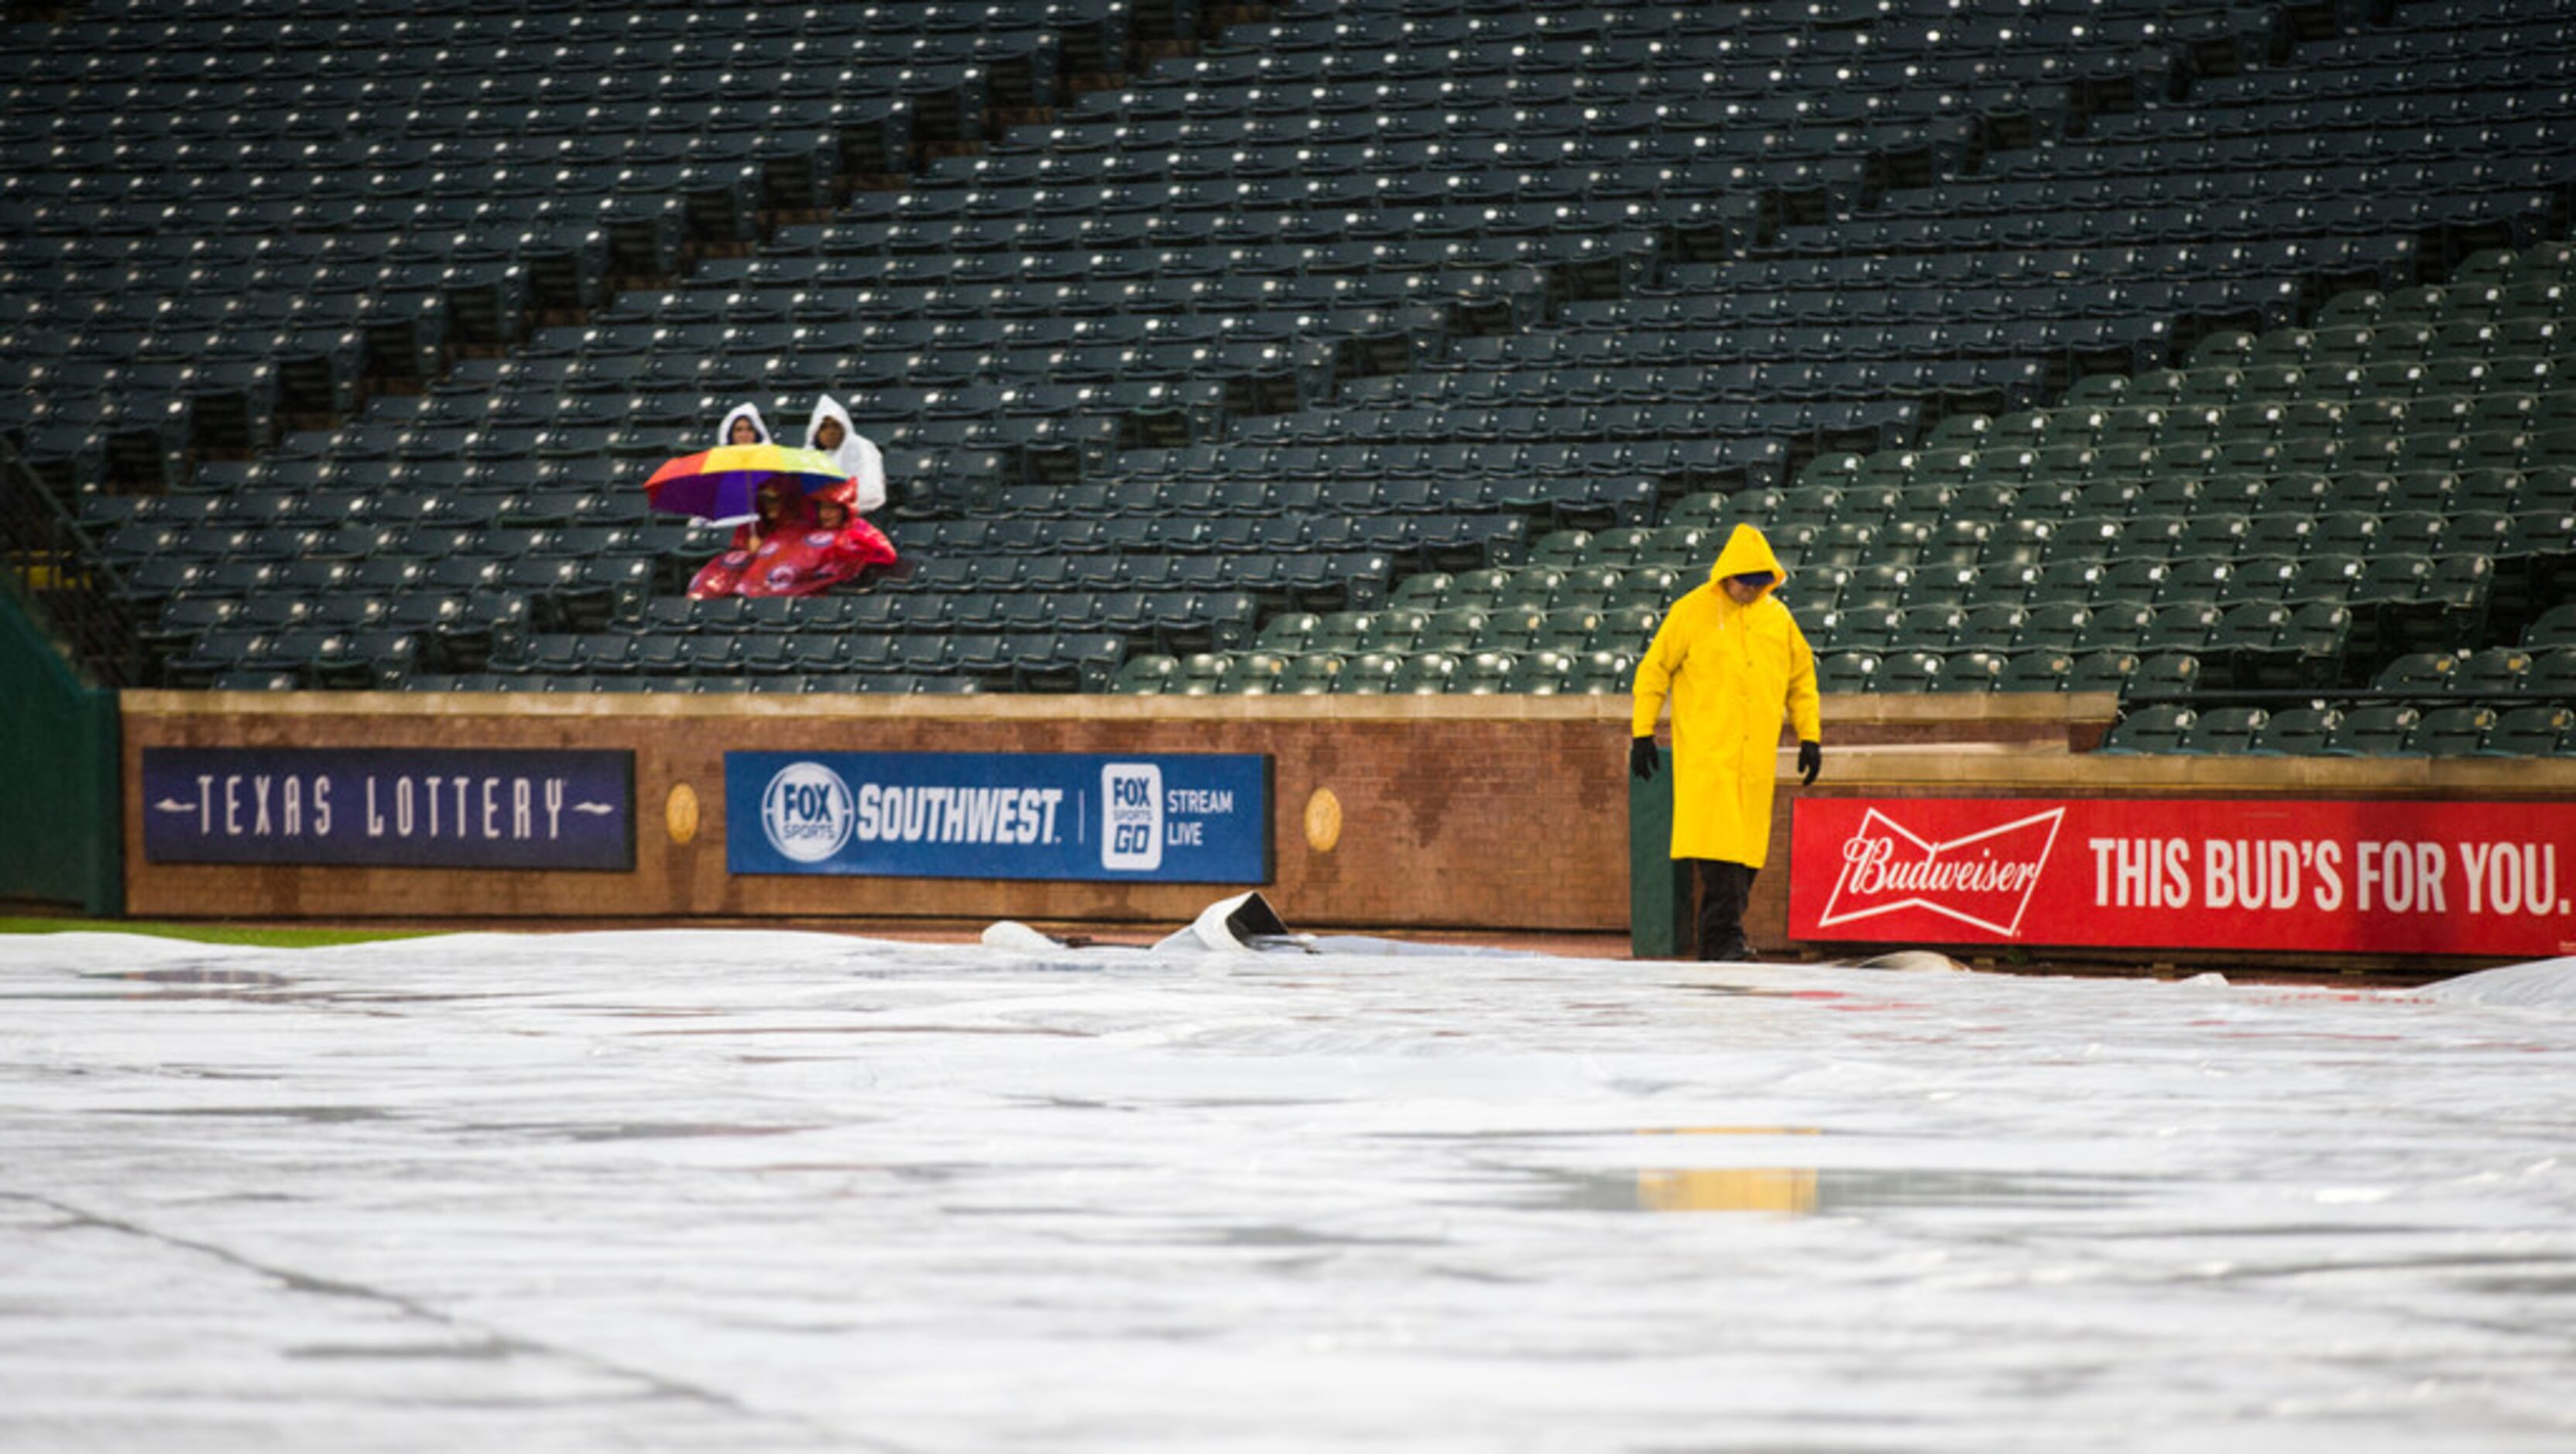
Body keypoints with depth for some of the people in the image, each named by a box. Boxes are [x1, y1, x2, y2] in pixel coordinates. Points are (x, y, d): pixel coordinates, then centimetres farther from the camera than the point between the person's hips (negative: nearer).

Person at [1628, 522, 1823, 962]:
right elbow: (1654, 670, 3)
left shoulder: (1777, 617, 11)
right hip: (1705, 755, -4)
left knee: (1745, 848, 4)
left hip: (1756, 756, 5)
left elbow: (1802, 678, 21)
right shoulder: (1692, 612, -1)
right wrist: (1643, 734, 1)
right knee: (1716, 844, -15)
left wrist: (1810, 736, 15)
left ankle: (1716, 939, 11)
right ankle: (1724, 936, -17)